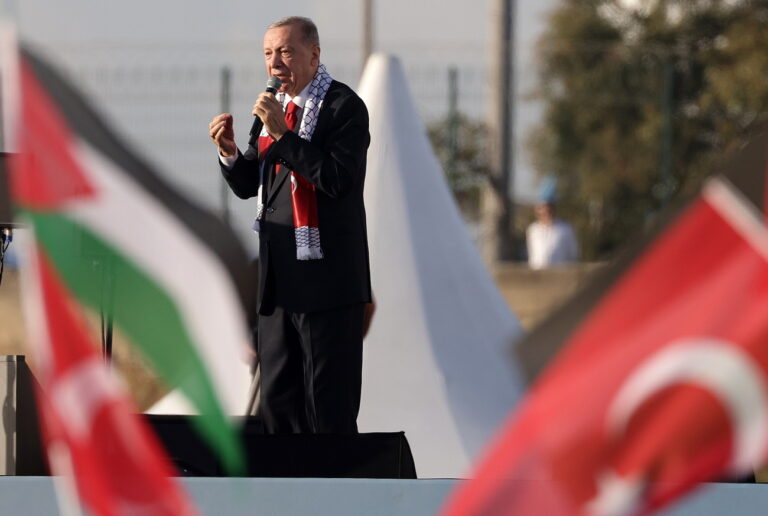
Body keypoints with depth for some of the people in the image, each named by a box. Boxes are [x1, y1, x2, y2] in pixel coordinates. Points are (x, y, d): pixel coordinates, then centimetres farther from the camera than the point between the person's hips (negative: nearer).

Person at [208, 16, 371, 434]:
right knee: (277, 400, 9)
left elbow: (338, 180, -21)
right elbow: (247, 186, 17)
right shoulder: (272, 107, 15)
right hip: (279, 274, 8)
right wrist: (229, 152, -4)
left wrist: (282, 135, -22)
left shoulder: (343, 106, -8)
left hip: (325, 274, -8)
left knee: (329, 407, -6)